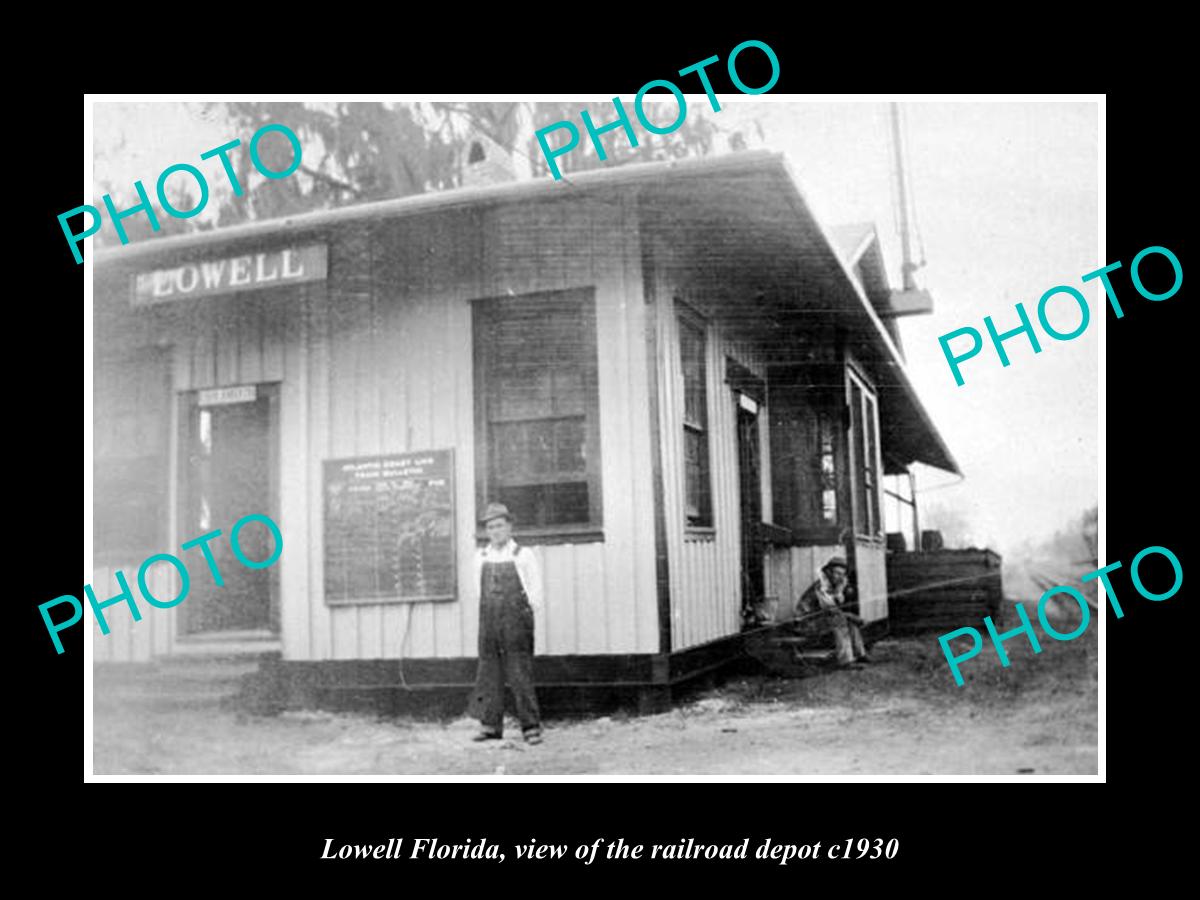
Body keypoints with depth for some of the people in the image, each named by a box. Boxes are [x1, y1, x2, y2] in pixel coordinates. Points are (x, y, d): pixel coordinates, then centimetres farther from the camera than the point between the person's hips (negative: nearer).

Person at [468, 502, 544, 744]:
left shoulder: (523, 556, 0)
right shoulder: (481, 557, 10)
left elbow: (536, 590, 3)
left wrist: (526, 613, 1)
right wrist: (489, 611, 12)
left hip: (516, 623, -4)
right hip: (489, 621, 4)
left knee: (520, 674, -6)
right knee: (488, 672, 5)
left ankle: (531, 726, 0)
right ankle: (490, 724, 13)